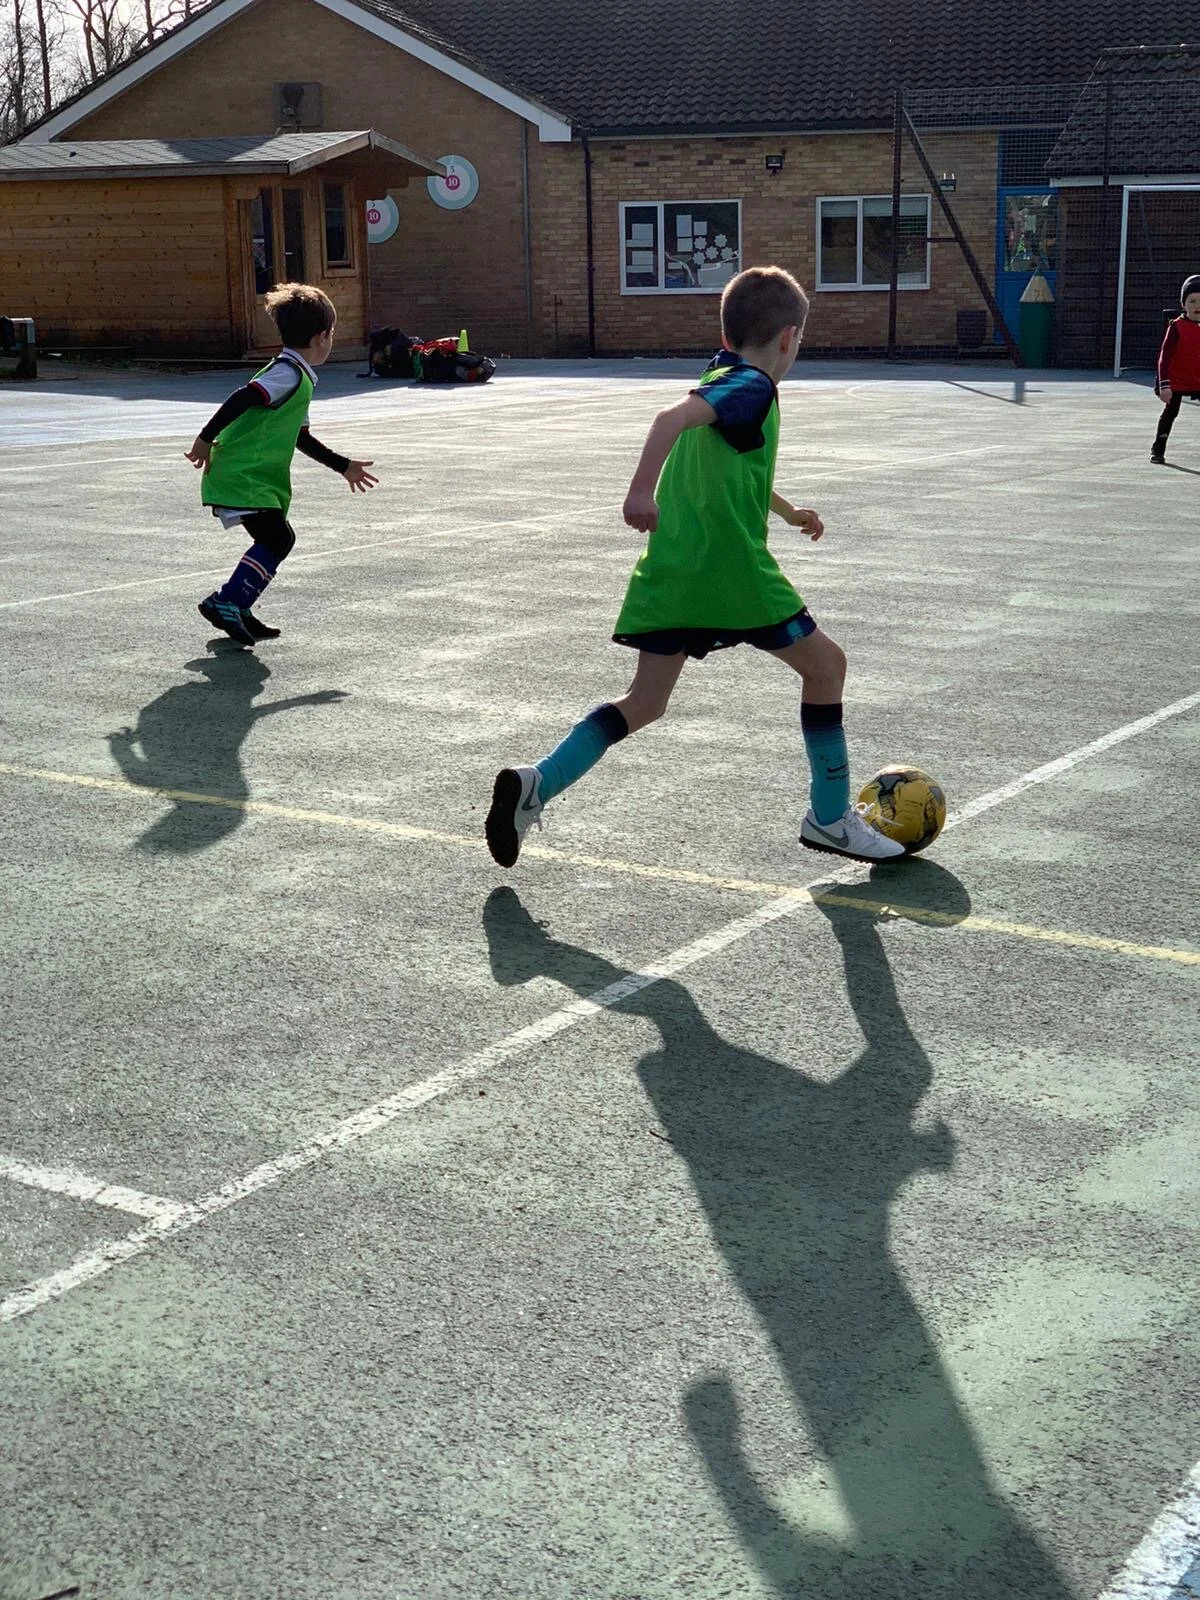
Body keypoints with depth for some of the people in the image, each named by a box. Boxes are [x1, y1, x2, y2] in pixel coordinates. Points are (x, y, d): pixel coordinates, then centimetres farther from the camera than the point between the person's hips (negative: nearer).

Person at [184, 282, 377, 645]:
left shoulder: (298, 378, 19)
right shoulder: (289, 374, -14)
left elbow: (299, 437, 28)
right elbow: (241, 398, -24)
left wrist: (344, 466, 33)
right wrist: (206, 439, -24)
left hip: (260, 475, 10)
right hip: (241, 475, -10)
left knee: (276, 540, 11)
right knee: (276, 538, -16)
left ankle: (237, 612, 19)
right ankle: (225, 603, -14)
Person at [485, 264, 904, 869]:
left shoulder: (719, 377, 21)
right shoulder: (751, 387, -8)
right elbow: (672, 418, -27)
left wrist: (789, 511, 50)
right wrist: (643, 491, -35)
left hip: (670, 571, 8)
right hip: (730, 569, -8)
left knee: (645, 700, 12)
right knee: (824, 663, 8)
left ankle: (535, 783, -3)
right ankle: (831, 818, 14)